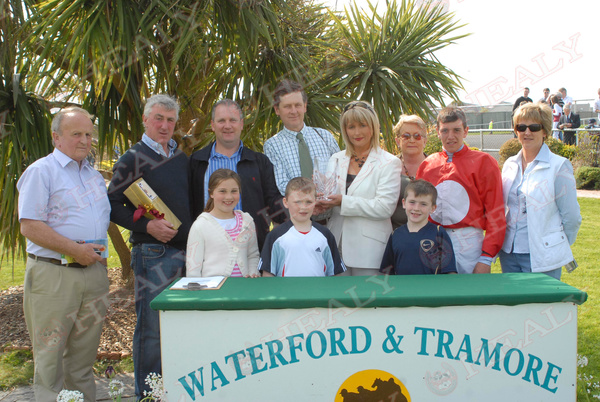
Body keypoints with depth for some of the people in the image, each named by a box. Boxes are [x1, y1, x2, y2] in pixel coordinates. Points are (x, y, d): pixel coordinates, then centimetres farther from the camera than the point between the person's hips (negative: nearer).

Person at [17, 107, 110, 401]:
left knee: (84, 352, 13)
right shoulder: (41, 171, -4)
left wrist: (96, 248, 6)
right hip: (53, 275, -6)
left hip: (94, 272, 6)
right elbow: (29, 226, -13)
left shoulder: (95, 176, 17)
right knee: (50, 353, 2)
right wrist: (74, 250, -17)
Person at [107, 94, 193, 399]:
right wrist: (147, 225, -19)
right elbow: (112, 205, -7)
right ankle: (146, 394, 12)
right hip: (153, 254, -6)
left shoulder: (181, 157, 14)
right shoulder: (133, 159, -4)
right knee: (152, 328, -2)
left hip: (185, 250, 6)